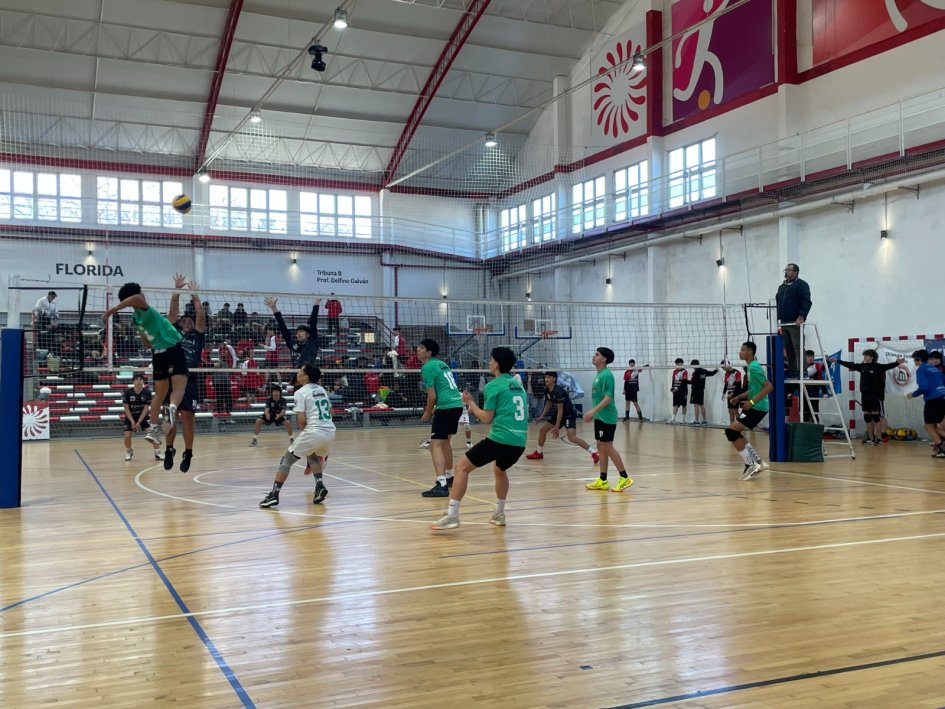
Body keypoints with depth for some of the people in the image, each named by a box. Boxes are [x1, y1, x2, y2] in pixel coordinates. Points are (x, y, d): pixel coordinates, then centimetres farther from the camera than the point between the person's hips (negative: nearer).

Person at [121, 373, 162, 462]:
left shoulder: (147, 392, -15)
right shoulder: (128, 392, -15)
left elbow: (145, 409, -12)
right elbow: (126, 408, -9)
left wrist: (138, 422, -15)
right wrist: (132, 421, -16)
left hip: (143, 417, 0)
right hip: (130, 417, 0)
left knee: (151, 432, -19)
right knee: (127, 436, -12)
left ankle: (157, 453, -9)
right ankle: (129, 452, 18)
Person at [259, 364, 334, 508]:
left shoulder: (300, 392, -2)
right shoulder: (321, 389, 18)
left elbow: (301, 419, -8)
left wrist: (301, 431, 12)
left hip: (313, 432, -7)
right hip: (330, 432, 7)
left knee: (286, 460, 6)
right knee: (313, 456, 33)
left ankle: (274, 495, -2)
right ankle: (319, 486, 14)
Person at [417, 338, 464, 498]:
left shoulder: (428, 367, -7)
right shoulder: (441, 363, 19)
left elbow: (432, 395, -10)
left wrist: (428, 413, 4)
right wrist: (434, 410, 20)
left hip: (446, 407, -9)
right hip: (457, 404, 9)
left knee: (435, 445, -12)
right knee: (445, 441, 25)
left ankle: (442, 485, -23)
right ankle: (449, 477, 37)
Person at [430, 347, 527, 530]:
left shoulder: (493, 386, -3)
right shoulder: (518, 384, 18)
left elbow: (487, 418, -3)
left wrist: (471, 403, 11)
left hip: (500, 439, -7)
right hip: (519, 441, 7)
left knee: (462, 467, 1)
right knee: (499, 470, 35)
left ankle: (452, 515, -7)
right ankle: (499, 514, 34)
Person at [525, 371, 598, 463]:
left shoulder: (558, 391, -28)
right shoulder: (547, 390, -2)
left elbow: (560, 410, -27)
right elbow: (548, 404, 17)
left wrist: (557, 427, -26)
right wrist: (542, 416, 11)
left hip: (569, 414, -9)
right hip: (558, 414, 9)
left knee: (572, 437, -25)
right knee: (542, 430, 9)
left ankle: (594, 452, -20)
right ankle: (538, 453, 27)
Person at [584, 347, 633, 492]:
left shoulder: (606, 375, -15)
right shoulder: (598, 374, 14)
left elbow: (607, 398, -22)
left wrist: (592, 411, -26)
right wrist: (593, 414, 22)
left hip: (607, 418, -9)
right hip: (599, 417, 9)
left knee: (607, 447, -6)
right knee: (601, 447, 10)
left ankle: (624, 478, 2)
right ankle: (602, 481, 14)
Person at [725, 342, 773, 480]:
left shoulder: (754, 367, -16)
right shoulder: (752, 366, 14)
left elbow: (769, 387, -22)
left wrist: (752, 402, -24)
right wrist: (739, 397, 17)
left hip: (757, 407, -10)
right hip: (755, 407, 10)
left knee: (731, 431, -12)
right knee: (734, 432, 15)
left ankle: (750, 464, -7)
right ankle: (757, 462, 16)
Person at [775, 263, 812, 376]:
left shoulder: (801, 285, -1)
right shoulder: (781, 287, 22)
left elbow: (806, 302, -11)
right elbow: (778, 303, 25)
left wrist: (801, 317, -19)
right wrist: (778, 318, 16)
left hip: (795, 323, -7)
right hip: (784, 323, 7)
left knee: (798, 347, -11)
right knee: (788, 348, 6)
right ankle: (792, 371, 10)